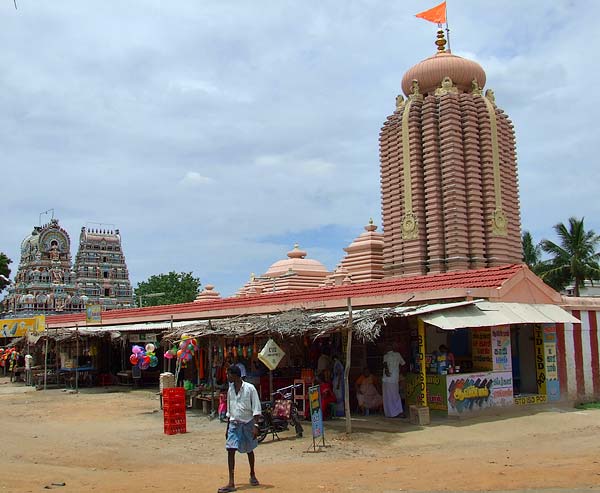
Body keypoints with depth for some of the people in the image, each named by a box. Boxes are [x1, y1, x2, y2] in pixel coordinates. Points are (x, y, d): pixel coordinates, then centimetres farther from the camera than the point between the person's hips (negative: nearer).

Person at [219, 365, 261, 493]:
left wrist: (255, 426, -17)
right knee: (230, 450, -9)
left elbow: (256, 409, -10)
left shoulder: (249, 388, -10)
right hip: (234, 424, 4)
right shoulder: (230, 389, 7)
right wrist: (227, 428, 16)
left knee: (249, 450, 11)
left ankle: (252, 475, 33)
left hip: (247, 423, -4)